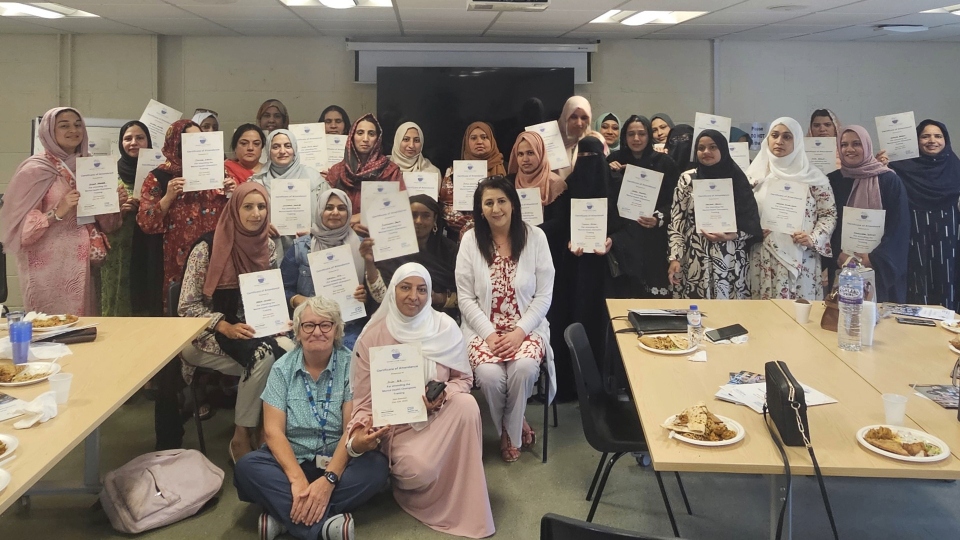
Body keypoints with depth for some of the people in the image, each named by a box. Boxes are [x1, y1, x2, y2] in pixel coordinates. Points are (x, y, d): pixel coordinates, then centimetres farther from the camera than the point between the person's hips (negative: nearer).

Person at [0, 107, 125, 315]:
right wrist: (58, 212, -25)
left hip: (85, 266, 5)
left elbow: (104, 223, 15)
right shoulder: (35, 169, -7)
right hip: (51, 269, -5)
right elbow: (21, 226, -12)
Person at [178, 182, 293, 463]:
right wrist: (226, 328, -24)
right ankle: (241, 437, -14)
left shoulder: (268, 246, 3)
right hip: (208, 337, -5)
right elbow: (187, 306, -12)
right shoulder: (207, 248, -14)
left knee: (291, 352, -26)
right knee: (263, 357, -32)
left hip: (254, 331, 5)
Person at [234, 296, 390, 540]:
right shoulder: (282, 368, -2)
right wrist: (297, 480, -26)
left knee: (377, 466, -29)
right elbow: (273, 431, -10)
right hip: (291, 460, 1)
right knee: (247, 467, -27)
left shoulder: (351, 365, -6)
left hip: (338, 462, -1)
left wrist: (329, 479, -27)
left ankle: (285, 515, -29)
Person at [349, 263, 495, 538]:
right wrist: (363, 426, -25)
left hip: (441, 416, 2)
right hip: (397, 423, -2)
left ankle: (464, 504, -19)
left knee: (467, 405, -33)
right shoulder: (373, 336, -8)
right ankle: (398, 474, 11)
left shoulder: (445, 328, -4)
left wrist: (444, 395, -19)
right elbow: (364, 395, -4)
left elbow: (464, 378, 3)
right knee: (420, 470, -32)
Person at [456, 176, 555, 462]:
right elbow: (466, 298, -2)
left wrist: (520, 332, -14)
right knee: (489, 373, -28)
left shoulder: (535, 237, -1)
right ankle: (513, 427, 4)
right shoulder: (470, 240, -1)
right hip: (483, 328, 0)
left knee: (524, 367, -30)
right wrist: (489, 334, -14)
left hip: (527, 326, 0)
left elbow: (544, 295, -2)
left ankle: (510, 432, -2)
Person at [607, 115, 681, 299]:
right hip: (621, 237, 2)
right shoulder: (615, 161, 9)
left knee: (652, 295, -5)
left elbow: (674, 201, -1)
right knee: (622, 292, -3)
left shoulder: (663, 162, 1)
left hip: (652, 239, -2)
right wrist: (609, 173, -5)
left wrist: (660, 219, -18)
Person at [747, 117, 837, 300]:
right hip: (763, 261, 2)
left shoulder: (813, 177, 1)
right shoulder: (756, 174, 7)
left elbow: (829, 214, 3)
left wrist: (813, 239, -12)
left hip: (800, 262, -2)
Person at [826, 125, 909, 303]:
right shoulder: (832, 181, 6)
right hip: (841, 267, 1)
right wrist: (837, 256, -12)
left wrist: (874, 258, -14)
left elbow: (899, 226, -4)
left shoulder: (889, 180, 1)